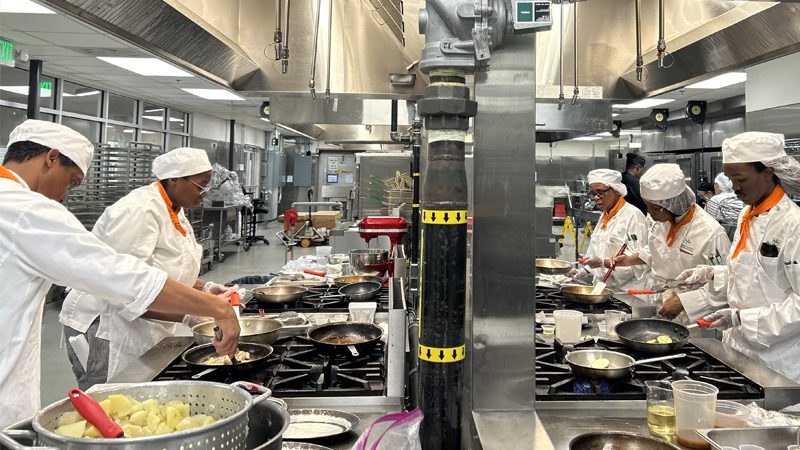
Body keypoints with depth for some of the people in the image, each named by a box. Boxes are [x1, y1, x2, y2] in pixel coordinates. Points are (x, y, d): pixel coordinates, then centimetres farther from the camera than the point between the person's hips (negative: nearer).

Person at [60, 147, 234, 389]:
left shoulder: (175, 213, 8)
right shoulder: (139, 211, -22)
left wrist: (205, 288, 1)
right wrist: (187, 316, -30)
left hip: (146, 330, 9)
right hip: (105, 330, -9)